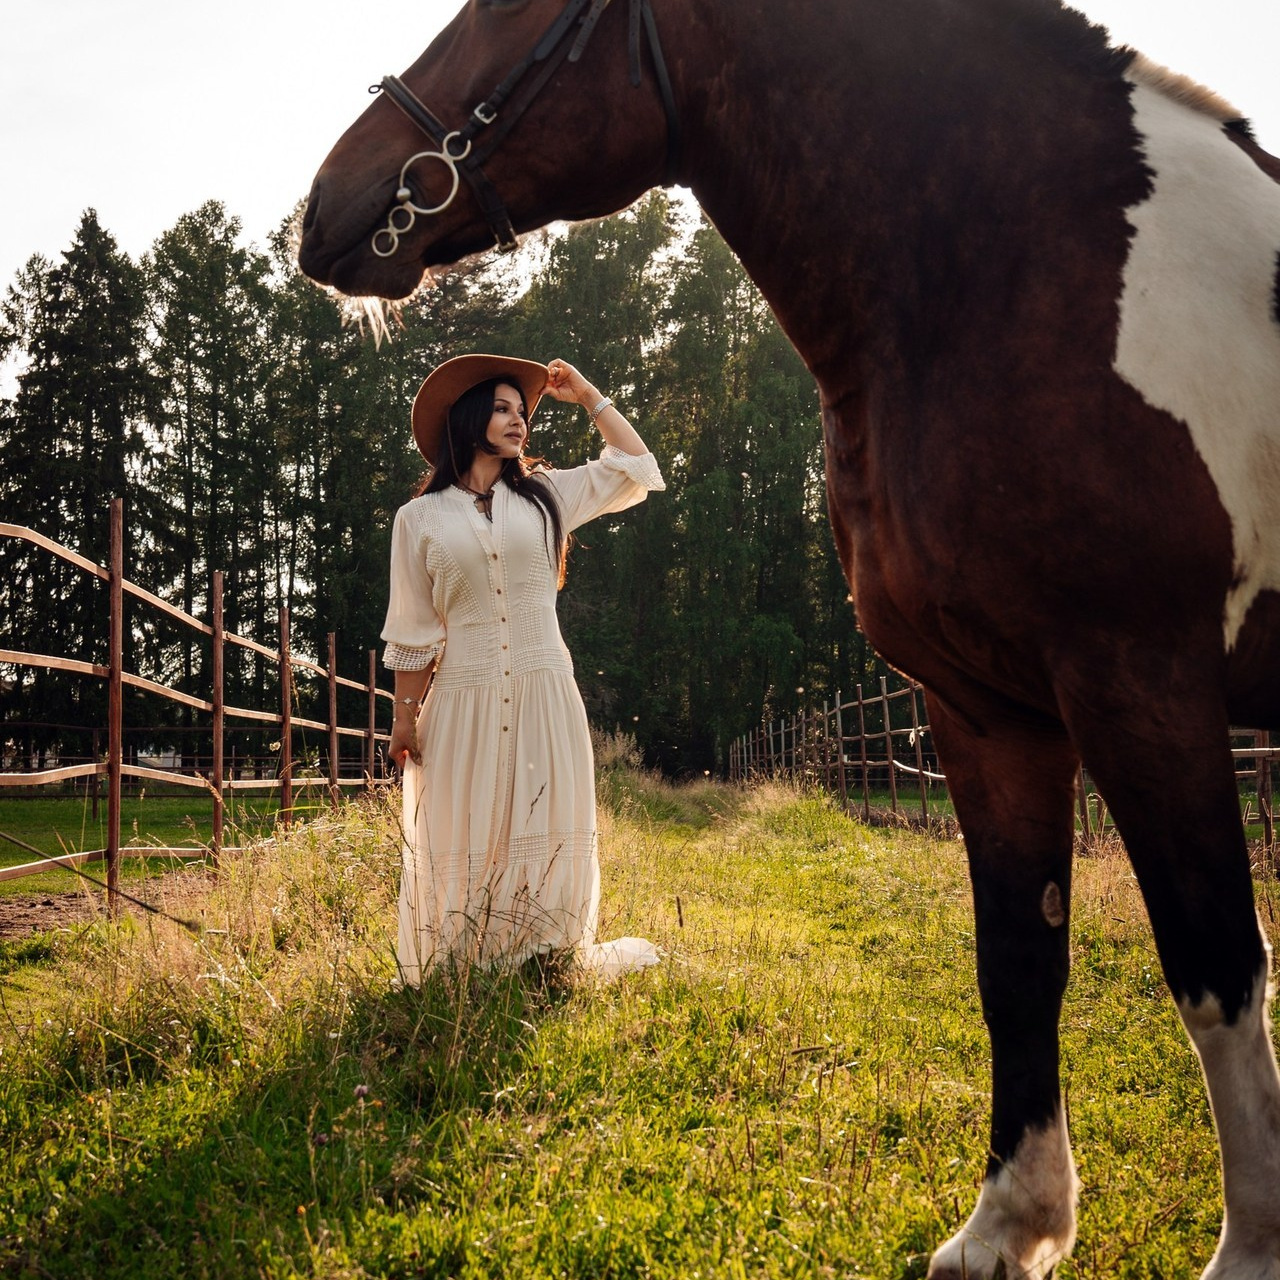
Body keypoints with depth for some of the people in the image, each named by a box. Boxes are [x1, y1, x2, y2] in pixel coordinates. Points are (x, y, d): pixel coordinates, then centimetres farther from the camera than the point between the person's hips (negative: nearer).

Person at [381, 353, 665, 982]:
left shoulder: (546, 494, 11)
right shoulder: (420, 518, 4)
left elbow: (636, 469, 14)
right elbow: (413, 631, 4)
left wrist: (587, 396, 13)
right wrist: (404, 714, 1)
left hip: (544, 697, 2)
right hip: (464, 700, -2)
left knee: (543, 838, 3)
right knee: (462, 844, 2)